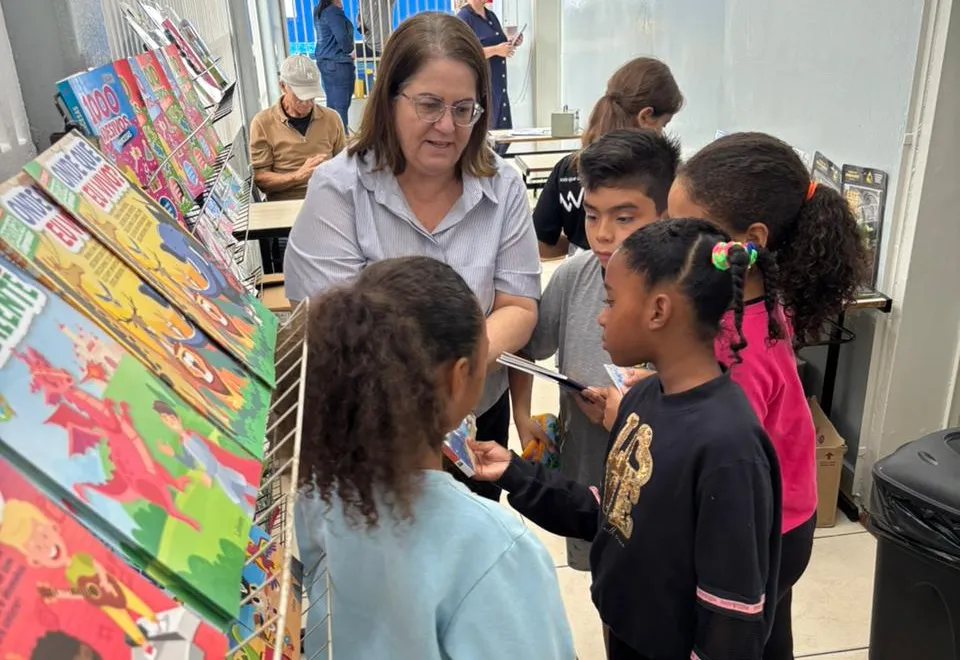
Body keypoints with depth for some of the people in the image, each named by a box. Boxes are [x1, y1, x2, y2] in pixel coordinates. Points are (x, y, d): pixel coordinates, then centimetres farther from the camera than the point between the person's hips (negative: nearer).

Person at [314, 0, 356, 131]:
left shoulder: (319, 11, 11)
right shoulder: (333, 11, -16)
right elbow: (342, 37, -23)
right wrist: (350, 51, -6)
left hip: (324, 61, 9)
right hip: (338, 63, -9)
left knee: (332, 103, 14)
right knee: (341, 105, -4)